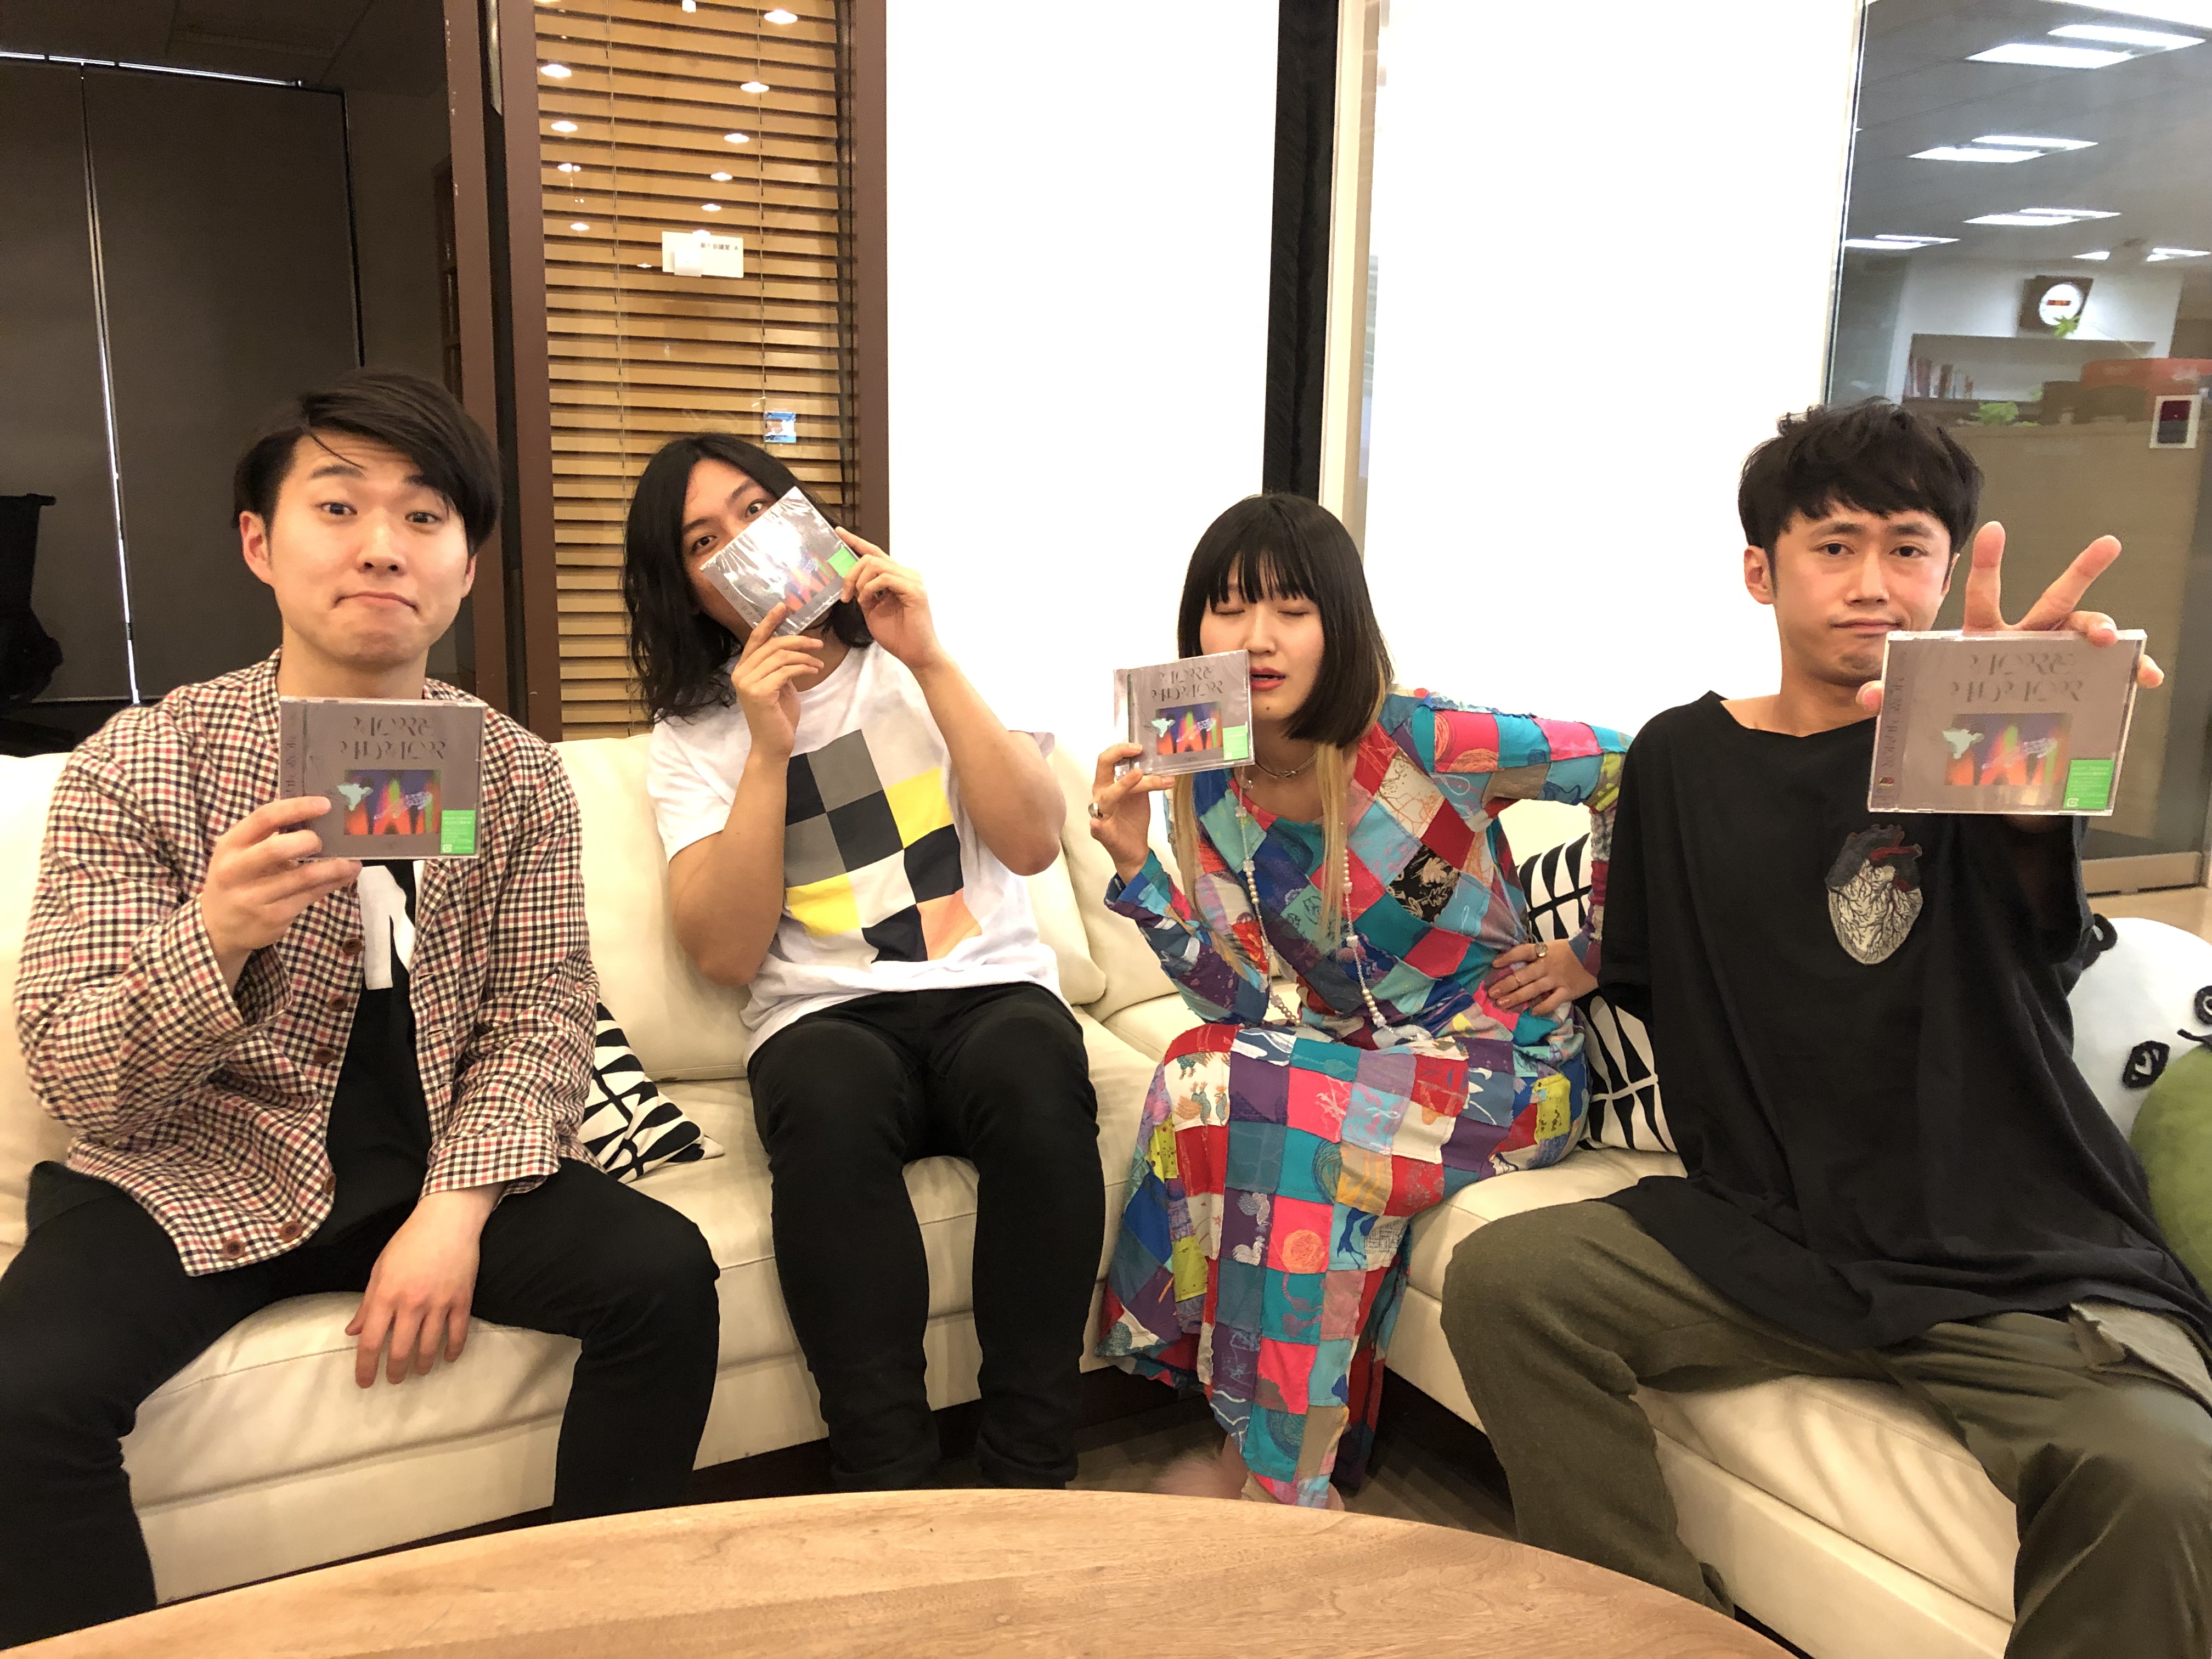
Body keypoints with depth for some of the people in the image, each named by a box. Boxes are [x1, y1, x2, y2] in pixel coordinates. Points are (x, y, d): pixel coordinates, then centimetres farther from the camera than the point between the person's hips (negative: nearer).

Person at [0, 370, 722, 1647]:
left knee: (662, 1275, -18)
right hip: (194, 1173, -2)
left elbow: (541, 1021, -1)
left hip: (437, 1164, 2)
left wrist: (455, 1214, -18)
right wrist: (212, 937, -34)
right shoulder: (138, 769, -8)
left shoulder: (520, 776, -1)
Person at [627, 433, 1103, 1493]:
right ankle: (884, 1479, -27)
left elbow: (1035, 844, -3)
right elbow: (726, 955, -4)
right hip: (825, 1019, 0)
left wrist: (931, 664, -9)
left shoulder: (917, 667, 12)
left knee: (1035, 1078, -34)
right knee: (829, 1102, -36)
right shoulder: (692, 736, 10)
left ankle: (1030, 1474, -24)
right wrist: (770, 751, -11)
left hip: (990, 989, 1)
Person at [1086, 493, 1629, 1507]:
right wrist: (1133, 867, -16)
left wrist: (1592, 956, -7)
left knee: (1246, 1096, -26)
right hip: (1356, 1065, 5)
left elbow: (1635, 770, -12)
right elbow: (1246, 999, -5)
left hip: (1504, 1069, -5)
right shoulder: (1210, 792, -2)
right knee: (1208, 1072, -24)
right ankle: (1266, 1448, -8)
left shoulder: (1419, 743, -19)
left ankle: (1277, 1477, -9)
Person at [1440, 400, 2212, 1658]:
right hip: (1763, 1236, 3)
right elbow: (1646, 985, 25)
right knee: (1501, 1279, -19)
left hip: (2026, 1268, -3)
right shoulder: (1684, 759, 10)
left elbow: (2032, 850, -29)